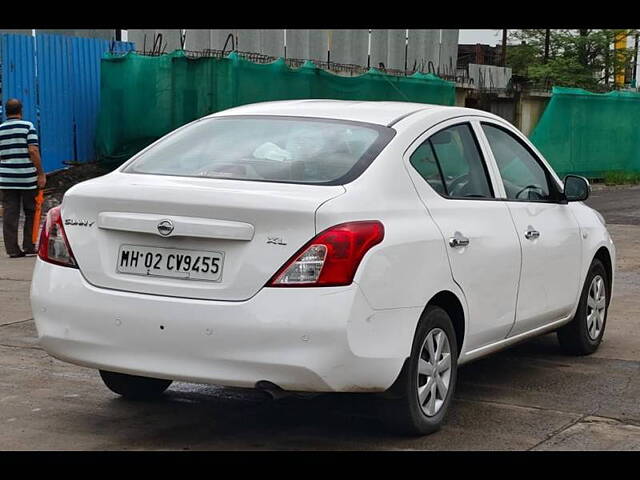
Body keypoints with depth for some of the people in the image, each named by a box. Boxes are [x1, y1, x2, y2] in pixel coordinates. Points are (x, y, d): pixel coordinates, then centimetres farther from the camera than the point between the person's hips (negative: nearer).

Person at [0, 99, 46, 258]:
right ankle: (28, 246, 9)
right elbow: (33, 151, -13)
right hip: (28, 179, -3)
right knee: (31, 213, 10)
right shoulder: (27, 126, -5)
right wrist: (41, 174, -9)